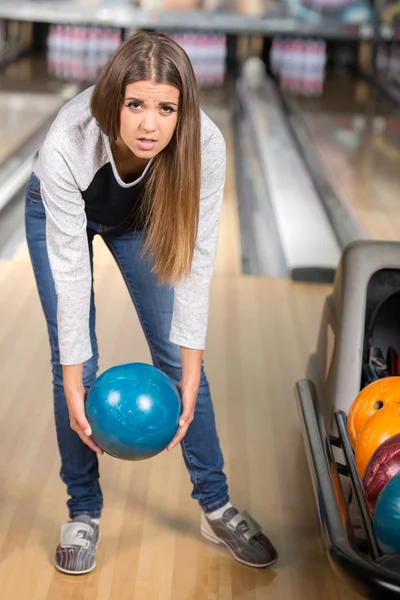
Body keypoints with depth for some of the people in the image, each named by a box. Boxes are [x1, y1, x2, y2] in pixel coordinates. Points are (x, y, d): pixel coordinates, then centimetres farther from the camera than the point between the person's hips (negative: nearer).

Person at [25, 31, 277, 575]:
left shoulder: (204, 145, -36)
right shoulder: (67, 144, -41)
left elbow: (195, 260, -29)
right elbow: (70, 269, -33)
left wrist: (190, 377, -27)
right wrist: (73, 384, -29)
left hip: (142, 217, 2)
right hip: (60, 210, -1)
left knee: (176, 356, -2)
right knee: (75, 362, -5)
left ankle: (216, 506, 13)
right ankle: (83, 512, 13)